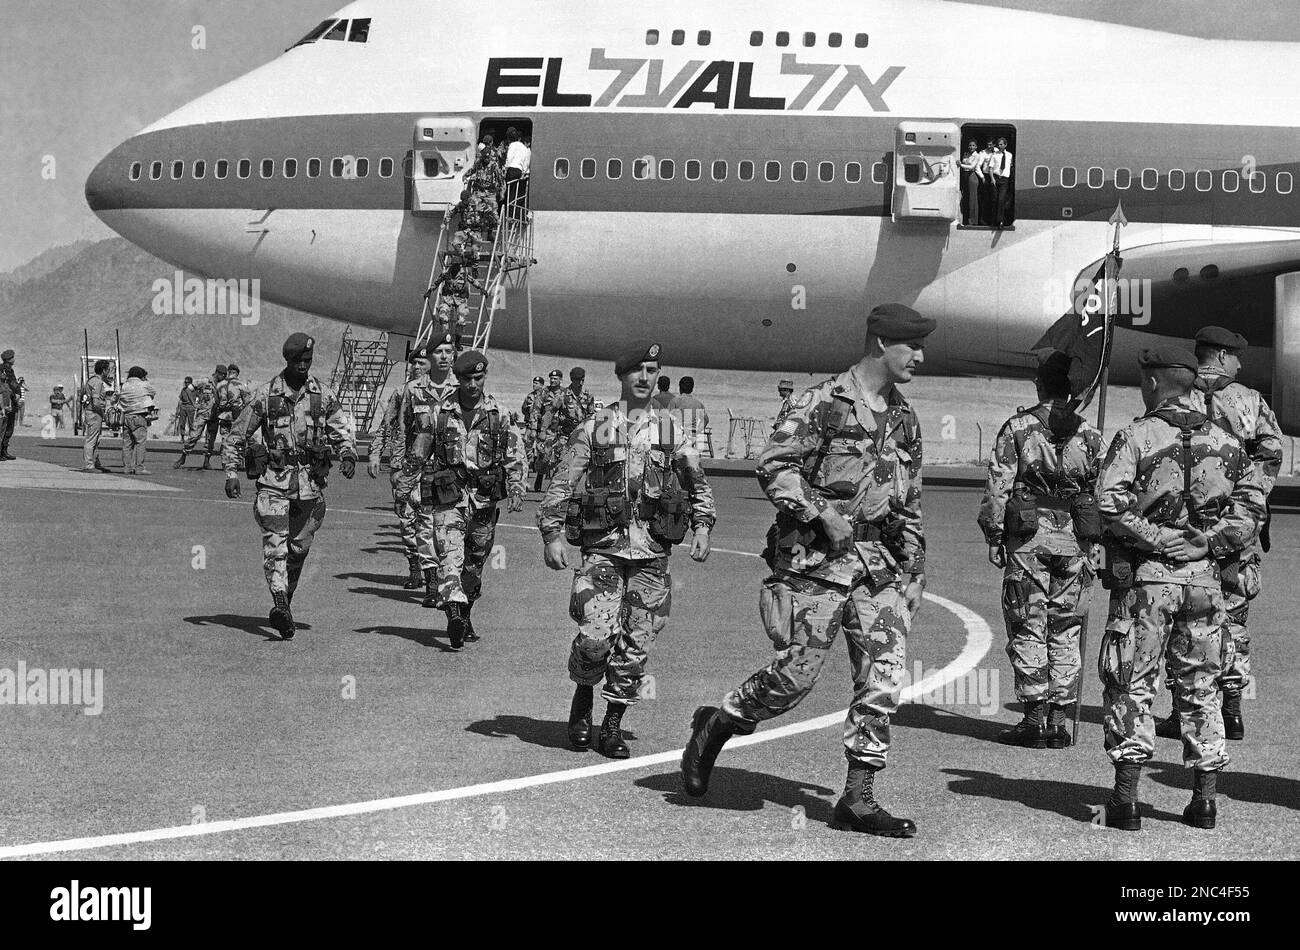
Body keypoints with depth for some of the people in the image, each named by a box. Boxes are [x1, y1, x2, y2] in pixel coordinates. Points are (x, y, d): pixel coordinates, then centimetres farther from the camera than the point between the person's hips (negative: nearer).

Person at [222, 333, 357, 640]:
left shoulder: (323, 396, 5)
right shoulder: (265, 394, -1)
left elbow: (342, 432, 8)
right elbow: (237, 435, 4)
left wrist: (348, 455, -14)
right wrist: (231, 471, -4)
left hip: (311, 480, 3)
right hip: (274, 479, -3)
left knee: (299, 546, 9)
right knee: (275, 542, -16)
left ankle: (286, 600, 27)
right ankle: (280, 603, -28)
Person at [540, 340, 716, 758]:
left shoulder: (670, 431, 12)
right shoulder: (593, 429, 6)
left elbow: (698, 484, 20)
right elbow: (561, 485, 4)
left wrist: (702, 526, 5)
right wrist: (552, 534, -6)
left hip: (653, 551, 2)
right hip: (603, 546, -2)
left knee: (635, 644, 1)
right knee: (596, 635, -14)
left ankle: (613, 726, 14)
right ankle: (583, 699, 14)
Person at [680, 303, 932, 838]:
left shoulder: (904, 419, 15)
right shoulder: (824, 403, -6)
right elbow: (773, 466, -12)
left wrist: (914, 574, 18)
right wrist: (822, 513, -19)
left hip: (880, 561, 6)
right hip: (818, 559, -6)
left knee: (883, 678, -3)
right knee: (795, 675, -5)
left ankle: (859, 799, 2)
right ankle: (714, 727, 21)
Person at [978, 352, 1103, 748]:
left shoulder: (1017, 428, -2)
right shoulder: (1090, 435, 6)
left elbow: (998, 486, -5)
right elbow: (1102, 494, 6)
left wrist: (993, 537, 1)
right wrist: (1093, 544, 12)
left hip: (1028, 538, -2)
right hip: (1075, 540, 2)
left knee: (1028, 629, 3)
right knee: (1066, 632, 8)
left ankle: (1034, 718, 1)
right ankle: (1058, 721, 9)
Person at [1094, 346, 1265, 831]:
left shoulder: (1136, 436, -7)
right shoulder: (1226, 442, 7)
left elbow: (1110, 502, -18)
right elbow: (1252, 502, 5)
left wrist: (1154, 538, -9)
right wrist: (1214, 544, 6)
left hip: (1146, 577, -4)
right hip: (1205, 580, 4)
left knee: (1131, 685, 4)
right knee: (1200, 687, 13)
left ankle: (1125, 799, 1)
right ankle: (1204, 800, 15)